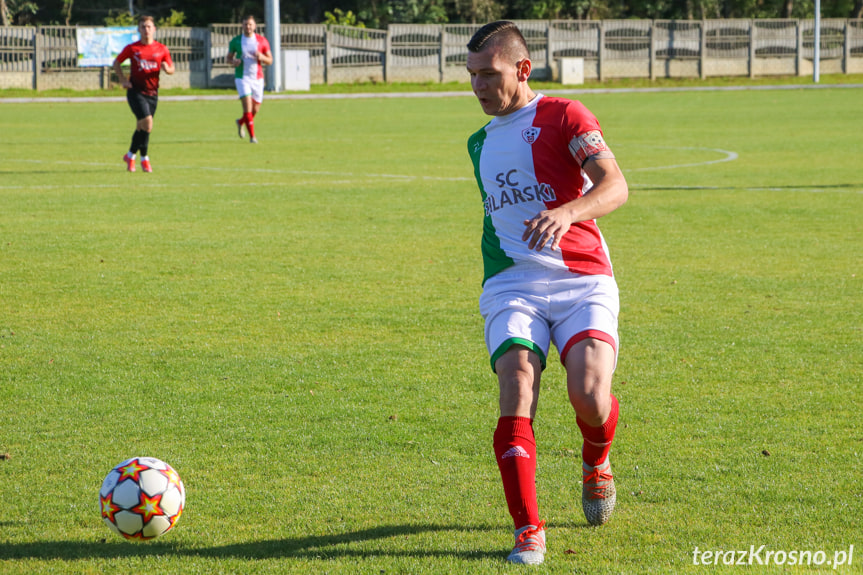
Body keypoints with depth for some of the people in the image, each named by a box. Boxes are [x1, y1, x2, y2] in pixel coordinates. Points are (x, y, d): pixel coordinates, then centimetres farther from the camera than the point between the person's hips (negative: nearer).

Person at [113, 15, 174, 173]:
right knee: (147, 122, -18)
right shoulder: (132, 48, -3)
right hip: (136, 91, -3)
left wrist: (166, 68, -14)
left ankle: (131, 156, 31)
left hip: (152, 93, 3)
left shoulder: (162, 49, 3)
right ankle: (144, 158, -4)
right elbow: (116, 63, 9)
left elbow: (171, 69, 10)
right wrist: (123, 80, -3)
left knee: (142, 127, 10)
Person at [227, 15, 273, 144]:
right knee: (247, 105, -17)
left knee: (255, 109, 10)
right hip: (242, 78, -3)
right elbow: (229, 58, 10)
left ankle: (241, 122, 42)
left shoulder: (262, 41, 2)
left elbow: (270, 60, 5)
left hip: (257, 78, 3)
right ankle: (252, 136, -11)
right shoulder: (235, 41, 0)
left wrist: (261, 57, -17)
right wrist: (233, 62, -14)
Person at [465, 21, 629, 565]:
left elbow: (615, 185, -15)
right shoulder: (480, 143, 20)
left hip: (582, 281, -4)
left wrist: (567, 212, -33)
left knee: (590, 396, -22)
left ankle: (596, 466, 14)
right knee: (517, 397, -20)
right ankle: (529, 531, -19)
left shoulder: (564, 116, 0)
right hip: (512, 286, 4)